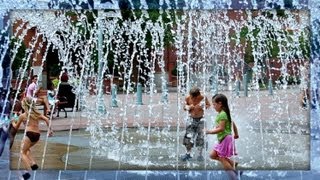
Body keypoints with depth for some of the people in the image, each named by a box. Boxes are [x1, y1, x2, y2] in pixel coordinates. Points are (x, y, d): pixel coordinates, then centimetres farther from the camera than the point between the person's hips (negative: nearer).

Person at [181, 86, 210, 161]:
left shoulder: (203, 98, -12)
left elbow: (208, 105, 2)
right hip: (191, 119, 1)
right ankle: (188, 153, 16)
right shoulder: (188, 98, -8)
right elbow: (184, 107, 5)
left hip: (200, 119, -1)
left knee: (200, 137, 1)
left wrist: (203, 107, -18)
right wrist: (188, 107, -17)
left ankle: (200, 154, 16)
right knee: (188, 137, -2)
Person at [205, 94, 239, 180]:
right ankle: (232, 164, 12)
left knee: (222, 159, -4)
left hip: (225, 139, -10)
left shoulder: (222, 114, -18)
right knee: (212, 155, 11)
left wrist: (209, 131, -20)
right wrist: (236, 134, 32)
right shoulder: (224, 113, 12)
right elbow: (233, 124, 20)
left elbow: (221, 128, -24)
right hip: (222, 139, 10)